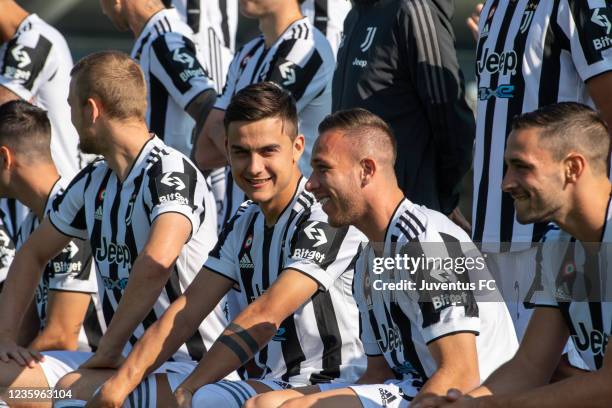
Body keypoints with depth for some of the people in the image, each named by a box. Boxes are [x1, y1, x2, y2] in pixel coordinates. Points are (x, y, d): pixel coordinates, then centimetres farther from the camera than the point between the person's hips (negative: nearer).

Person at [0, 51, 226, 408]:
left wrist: (108, 351, -26)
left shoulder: (171, 172, -16)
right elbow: (34, 254, 26)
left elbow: (158, 259, -34)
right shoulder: (92, 184, 12)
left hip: (189, 365, -8)